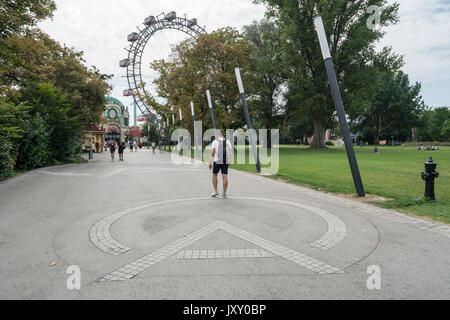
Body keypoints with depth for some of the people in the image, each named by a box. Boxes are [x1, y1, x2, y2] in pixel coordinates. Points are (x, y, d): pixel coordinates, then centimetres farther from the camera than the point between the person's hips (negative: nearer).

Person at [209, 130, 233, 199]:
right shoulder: (228, 142, 9)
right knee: (225, 177, 1)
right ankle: (224, 194, 0)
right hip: (225, 161, 2)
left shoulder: (215, 142, 1)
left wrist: (210, 163, -2)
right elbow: (231, 153, 4)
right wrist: (229, 162, 13)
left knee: (214, 175, 16)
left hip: (217, 161, -2)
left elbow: (212, 153, -5)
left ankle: (215, 191, 11)